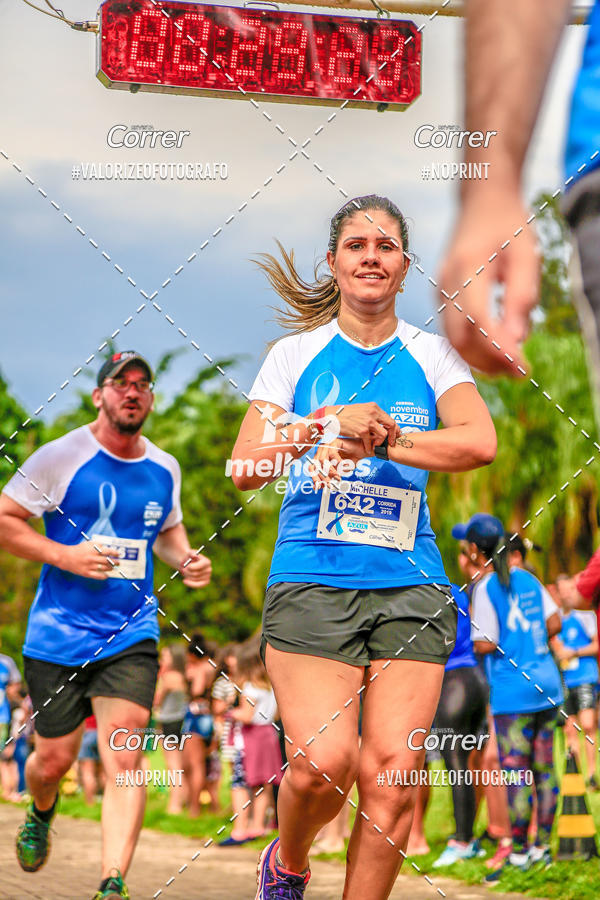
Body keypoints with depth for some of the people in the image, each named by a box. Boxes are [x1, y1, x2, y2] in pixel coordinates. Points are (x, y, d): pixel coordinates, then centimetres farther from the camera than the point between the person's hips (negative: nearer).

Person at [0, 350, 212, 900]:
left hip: (131, 634, 2)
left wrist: (185, 559, 5)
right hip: (58, 635, -2)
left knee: (124, 752, -15)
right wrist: (64, 556, -16)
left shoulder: (164, 469, 9)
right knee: (55, 759, 8)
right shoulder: (61, 457, -6)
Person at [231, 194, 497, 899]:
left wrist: (381, 439, -17)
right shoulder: (296, 354, 8)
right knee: (323, 763, -15)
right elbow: (243, 471, -1)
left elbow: (480, 443, -7)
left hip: (411, 587, 2)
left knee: (391, 776, -7)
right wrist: (318, 431, -18)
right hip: (312, 583, -2)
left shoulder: (431, 355, 10)